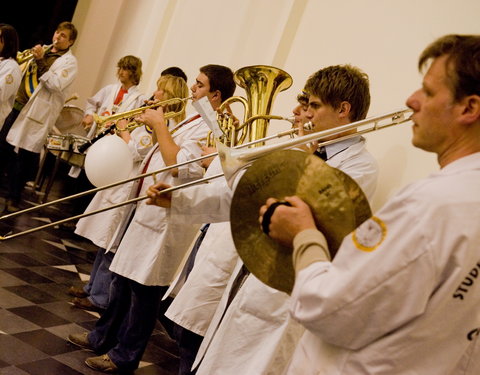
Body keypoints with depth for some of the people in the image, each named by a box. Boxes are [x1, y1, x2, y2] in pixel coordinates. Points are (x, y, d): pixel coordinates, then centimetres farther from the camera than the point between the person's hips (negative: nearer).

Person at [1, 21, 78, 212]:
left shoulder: (69, 61, -4)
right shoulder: (43, 50, 16)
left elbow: (56, 85, -20)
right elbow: (25, 72, 27)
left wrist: (40, 61, -21)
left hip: (36, 112, -6)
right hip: (18, 105, 7)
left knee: (23, 155, -1)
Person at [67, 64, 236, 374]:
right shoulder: (196, 120, 15)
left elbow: (179, 166, -28)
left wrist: (159, 125, -19)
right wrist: (155, 123, 7)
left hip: (165, 216, -10)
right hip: (146, 207, 10)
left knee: (144, 289, 2)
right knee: (123, 280, 20)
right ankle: (104, 337, 36)